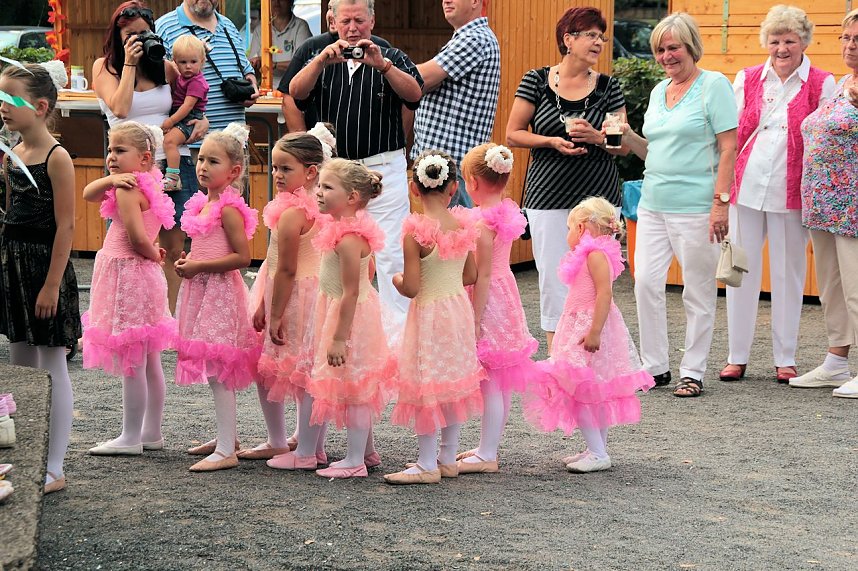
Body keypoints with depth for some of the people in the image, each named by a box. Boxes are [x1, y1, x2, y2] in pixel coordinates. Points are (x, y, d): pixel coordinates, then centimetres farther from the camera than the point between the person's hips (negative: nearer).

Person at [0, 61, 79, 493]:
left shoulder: (57, 158, -13)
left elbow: (65, 226, -15)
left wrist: (52, 284, -17)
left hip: (45, 264, -8)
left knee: (52, 368, 0)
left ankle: (54, 469, 8)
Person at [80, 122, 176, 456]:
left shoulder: (126, 190, -17)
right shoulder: (144, 185, 11)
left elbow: (137, 238, -26)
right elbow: (88, 195, 13)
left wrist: (152, 254, -6)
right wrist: (109, 179, -6)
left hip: (127, 278, -10)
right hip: (144, 277, 10)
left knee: (131, 364, -4)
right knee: (149, 362, 14)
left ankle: (130, 438, 2)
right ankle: (152, 432, 22)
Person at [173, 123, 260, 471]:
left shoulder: (229, 208, -16)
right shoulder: (202, 203, 11)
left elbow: (242, 257, -21)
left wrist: (198, 267, -18)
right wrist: (187, 262, 7)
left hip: (219, 292, -9)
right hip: (200, 290, 9)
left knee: (218, 370, -9)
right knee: (215, 371, 16)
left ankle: (226, 452, -6)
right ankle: (226, 437, 28)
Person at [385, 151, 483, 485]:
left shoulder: (416, 233, -21)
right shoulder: (463, 225, -4)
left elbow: (411, 288, -20)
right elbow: (470, 276, 5)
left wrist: (396, 279, 1)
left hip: (429, 314, -6)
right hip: (459, 309, 6)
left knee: (426, 387, 3)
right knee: (454, 383, 16)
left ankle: (427, 466, 8)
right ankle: (448, 458, 25)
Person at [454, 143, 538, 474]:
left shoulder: (483, 221, -19)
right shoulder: (507, 212, 7)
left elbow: (484, 275, -20)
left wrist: (475, 320, -18)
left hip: (487, 301, -10)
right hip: (506, 297, 10)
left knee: (490, 383, -4)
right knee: (501, 382, 14)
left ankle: (487, 456, 2)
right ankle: (488, 447, 25)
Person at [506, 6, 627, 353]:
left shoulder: (608, 87, 5)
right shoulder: (537, 81, 2)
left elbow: (623, 145, 7)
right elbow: (513, 134, 3)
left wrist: (596, 137, -13)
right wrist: (552, 142, -12)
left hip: (598, 197, 1)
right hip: (549, 195, -1)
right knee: (553, 280, 1)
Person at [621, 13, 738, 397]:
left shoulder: (714, 85, -5)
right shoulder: (659, 91, 16)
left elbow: (728, 148, -10)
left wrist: (720, 201, -17)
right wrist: (629, 138, 4)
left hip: (695, 207, -7)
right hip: (653, 204, 7)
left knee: (699, 291, 2)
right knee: (646, 282, 1)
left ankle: (693, 372, 11)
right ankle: (655, 366, 12)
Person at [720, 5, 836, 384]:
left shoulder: (822, 84, 3)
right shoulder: (747, 79, 9)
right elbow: (731, 136, 11)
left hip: (791, 191, -2)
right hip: (746, 184, 2)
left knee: (788, 272, 5)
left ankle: (785, 358, 14)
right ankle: (737, 356, 12)